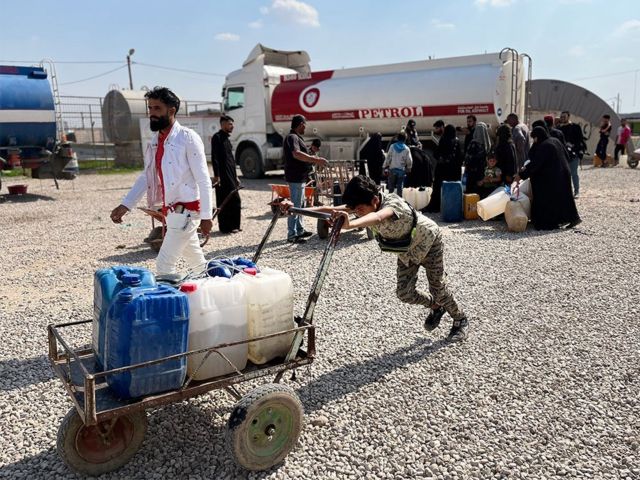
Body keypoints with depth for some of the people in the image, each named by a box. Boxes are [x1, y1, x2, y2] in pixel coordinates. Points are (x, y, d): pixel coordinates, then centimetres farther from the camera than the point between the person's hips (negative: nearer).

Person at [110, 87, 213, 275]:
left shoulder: (188, 138, -13)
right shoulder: (155, 141, 9)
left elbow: (203, 180, -15)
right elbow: (146, 176, 14)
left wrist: (206, 215, -16)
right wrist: (125, 205, 6)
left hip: (186, 210, -8)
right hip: (171, 210, 8)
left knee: (164, 264, -10)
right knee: (196, 262, 19)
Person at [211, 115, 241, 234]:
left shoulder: (226, 139, 21)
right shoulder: (217, 137, -7)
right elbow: (214, 158, -15)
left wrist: (235, 176, 21)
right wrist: (216, 175, -20)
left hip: (231, 176, 9)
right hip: (222, 176, -9)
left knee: (235, 200, 10)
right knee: (224, 202, -5)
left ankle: (234, 226, 18)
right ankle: (225, 227, 1)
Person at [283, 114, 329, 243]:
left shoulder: (297, 137, 17)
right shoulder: (292, 137, -16)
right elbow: (296, 154, -31)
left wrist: (315, 160, 22)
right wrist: (316, 160, -32)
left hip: (300, 177, 11)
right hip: (296, 177, -11)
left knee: (299, 204, 18)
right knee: (295, 206, -7)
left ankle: (299, 230, 29)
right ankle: (292, 235, -4)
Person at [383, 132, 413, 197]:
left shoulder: (392, 146, -2)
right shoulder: (406, 149, -3)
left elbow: (388, 158, -4)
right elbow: (409, 160, -2)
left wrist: (385, 167, 1)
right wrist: (408, 169, 15)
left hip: (392, 169, 0)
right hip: (401, 170, 0)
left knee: (391, 186, 7)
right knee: (400, 187, 6)